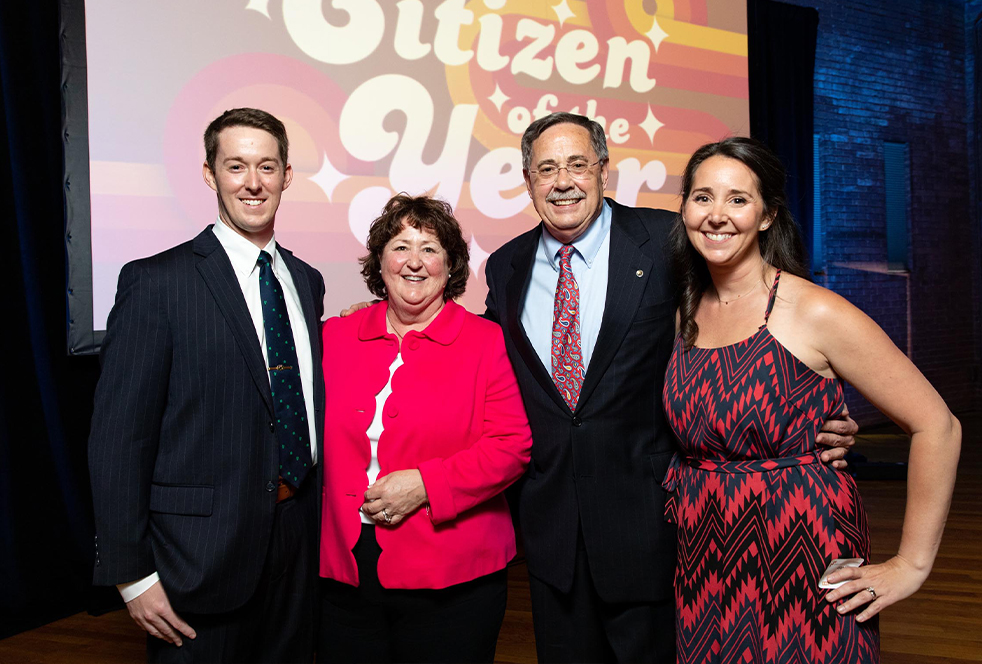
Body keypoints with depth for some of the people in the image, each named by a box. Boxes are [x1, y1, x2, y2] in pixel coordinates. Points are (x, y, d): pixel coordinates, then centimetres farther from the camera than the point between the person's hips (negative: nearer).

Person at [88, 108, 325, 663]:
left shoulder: (307, 281, 9)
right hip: (203, 551, -5)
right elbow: (119, 436, -10)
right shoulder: (156, 283, -9)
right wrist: (132, 574, -12)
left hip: (299, 542, 6)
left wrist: (321, 522, 10)